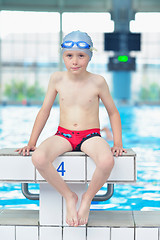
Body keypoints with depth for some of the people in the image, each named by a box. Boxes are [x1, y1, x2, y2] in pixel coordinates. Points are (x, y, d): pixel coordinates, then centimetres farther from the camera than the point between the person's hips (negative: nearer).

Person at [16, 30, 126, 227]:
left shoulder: (97, 82, -3)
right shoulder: (57, 79, 1)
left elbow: (113, 112, 8)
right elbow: (44, 111, 9)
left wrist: (118, 143, -3)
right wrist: (31, 143, 5)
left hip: (90, 136, -2)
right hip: (63, 135, 2)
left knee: (107, 161, -37)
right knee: (38, 158, -32)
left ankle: (87, 198, -6)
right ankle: (69, 197, -7)